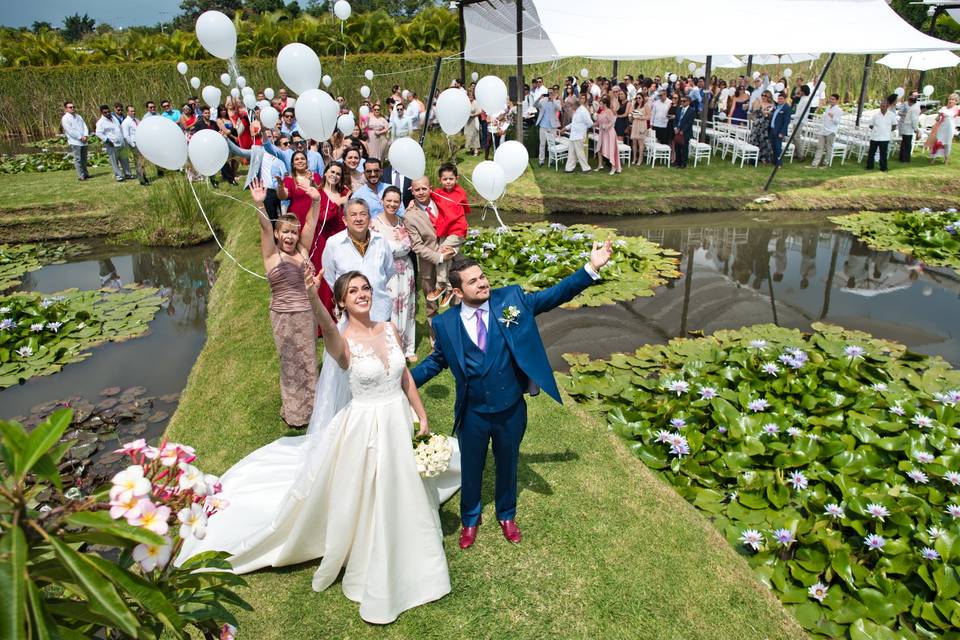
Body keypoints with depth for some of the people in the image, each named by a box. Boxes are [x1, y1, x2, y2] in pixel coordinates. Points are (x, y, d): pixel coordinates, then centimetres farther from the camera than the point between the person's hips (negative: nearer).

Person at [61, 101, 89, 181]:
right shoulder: (65, 118, -2)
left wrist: (85, 135, -8)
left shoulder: (78, 117, 18)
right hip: (74, 142, -6)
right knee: (78, 159, -8)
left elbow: (85, 126, 10)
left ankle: (85, 173, 20)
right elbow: (70, 131, -11)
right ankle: (81, 176, -9)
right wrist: (80, 137, -14)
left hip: (83, 141, 6)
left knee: (84, 159, 11)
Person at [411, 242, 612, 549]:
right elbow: (436, 360, 5)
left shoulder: (511, 299, -9)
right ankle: (470, 520, 49)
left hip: (511, 409, 1)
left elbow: (555, 294, -8)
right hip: (473, 414, -1)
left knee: (507, 465, 23)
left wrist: (591, 267, -17)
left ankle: (507, 515, 52)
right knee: (471, 469, 20)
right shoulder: (445, 323, -10)